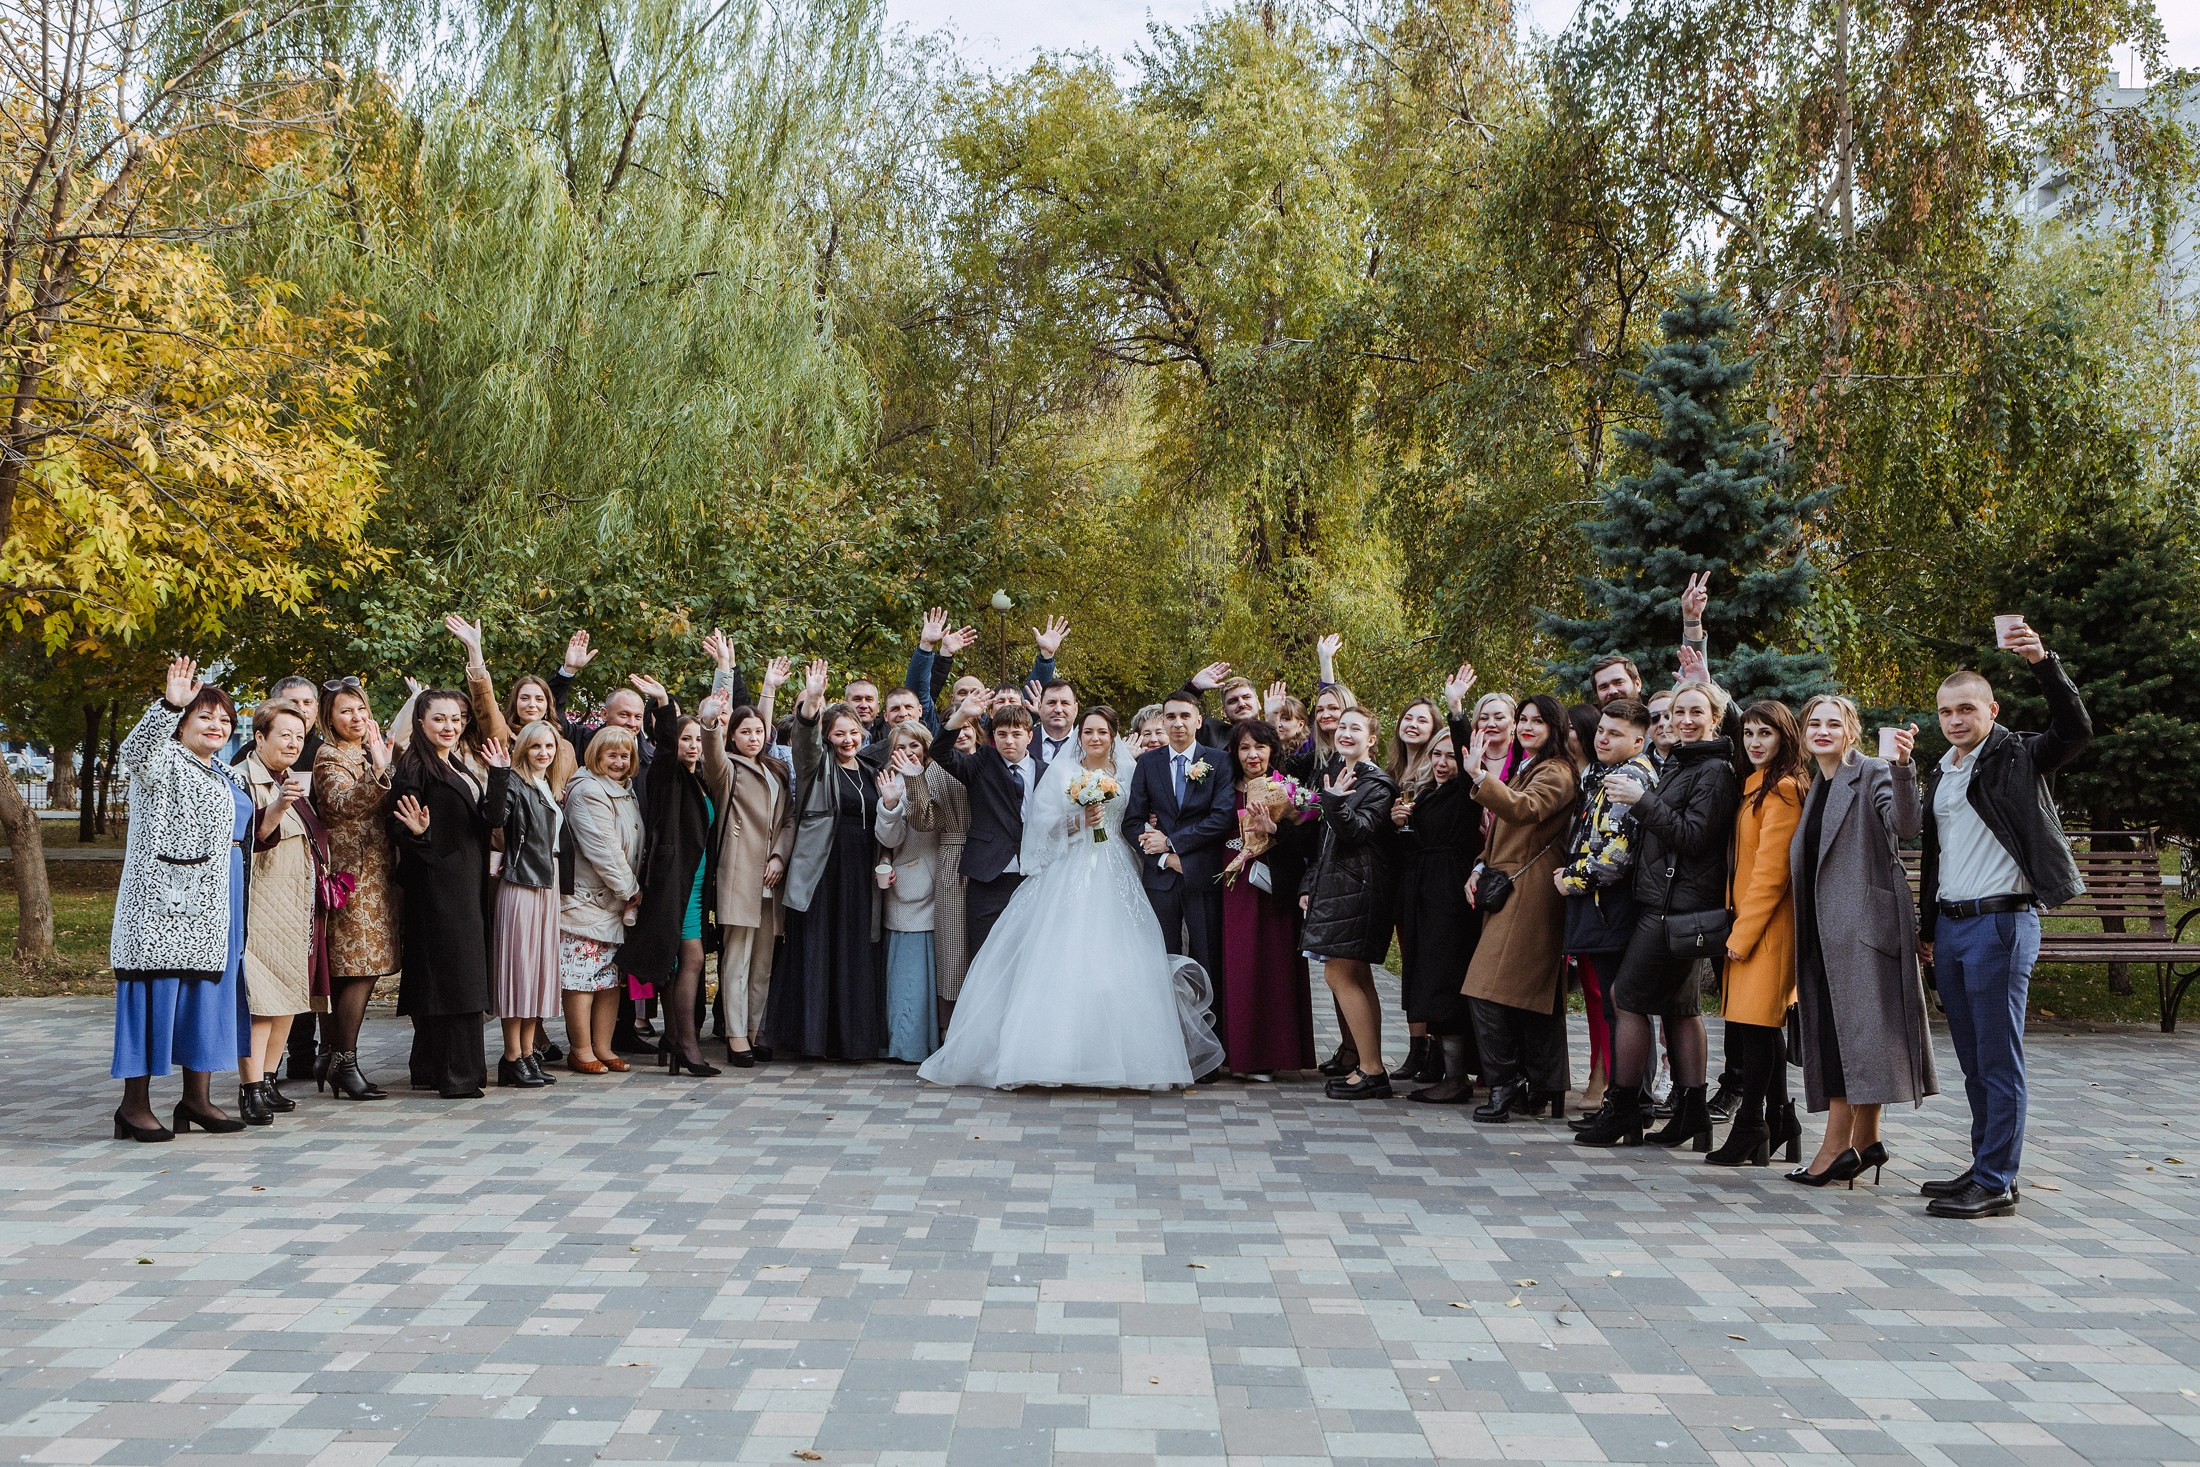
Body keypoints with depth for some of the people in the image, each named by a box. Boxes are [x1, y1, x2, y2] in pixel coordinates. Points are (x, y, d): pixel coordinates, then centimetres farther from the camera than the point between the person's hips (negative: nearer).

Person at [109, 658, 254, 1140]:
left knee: (209, 987, 9)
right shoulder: (164, 760, -6)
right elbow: (136, 749, -30)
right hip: (163, 898, -8)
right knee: (155, 989, -7)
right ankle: (135, 1104, -2)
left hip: (215, 900, 8)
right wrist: (169, 704, -44)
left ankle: (197, 1098, 15)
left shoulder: (222, 773, 20)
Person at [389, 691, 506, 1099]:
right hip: (436, 885, -8)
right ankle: (457, 1076, -7)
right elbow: (399, 830, -12)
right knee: (453, 975, -10)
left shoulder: (461, 769, 18)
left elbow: (493, 819, 5)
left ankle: (431, 1071, 18)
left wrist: (499, 775, -5)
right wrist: (416, 832, -33)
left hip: (467, 884, 8)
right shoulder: (415, 769, -6)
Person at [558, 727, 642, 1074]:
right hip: (586, 899, -9)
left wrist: (632, 890, 8)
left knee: (611, 975, 9)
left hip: (618, 901, 9)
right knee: (581, 975, -5)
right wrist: (630, 890, -10)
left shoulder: (627, 792, 16)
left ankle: (603, 1047, 14)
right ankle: (581, 1050, 0)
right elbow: (603, 850, -17)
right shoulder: (588, 792, -12)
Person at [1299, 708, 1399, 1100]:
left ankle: (1370, 1070, -9)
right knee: (1357, 978, 10)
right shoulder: (1333, 774, 15)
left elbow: (1358, 831, -21)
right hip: (1333, 887, 9)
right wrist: (1309, 885, 16)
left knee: (1339, 974, -11)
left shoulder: (1378, 785, -8)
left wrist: (1336, 803, -37)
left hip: (1357, 887, -9)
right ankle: (1368, 1064, 14)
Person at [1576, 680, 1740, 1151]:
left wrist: (1642, 800, -19)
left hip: (1679, 907, -10)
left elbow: (1692, 837, -19)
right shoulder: (1679, 763, 16)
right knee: (1680, 1005, 11)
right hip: (1665, 900, 10)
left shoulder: (1716, 771, -12)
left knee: (1629, 996, -6)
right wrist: (1638, 799, 8)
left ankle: (1624, 1114, 2)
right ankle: (1693, 1115, 16)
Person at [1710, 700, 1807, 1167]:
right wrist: (1736, 927, 13)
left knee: (1754, 1025, -8)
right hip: (1748, 923, 9)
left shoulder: (1783, 789, -12)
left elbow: (1771, 870, -16)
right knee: (1764, 1028, 12)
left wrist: (1742, 933, -13)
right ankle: (1780, 1123, 20)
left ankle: (1750, 1130, -3)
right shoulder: (1755, 786, 18)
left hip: (1768, 924, -9)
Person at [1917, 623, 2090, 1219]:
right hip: (1950, 925, 8)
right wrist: (1927, 927, 24)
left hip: (2001, 922, -7)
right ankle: (1985, 1166, 21)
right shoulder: (1939, 777, 18)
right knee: (1972, 1060, 12)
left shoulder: (2017, 756, -3)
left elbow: (2075, 729, -22)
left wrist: (2044, 662, -32)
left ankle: (1996, 1183, -2)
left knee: (1999, 1058, -6)